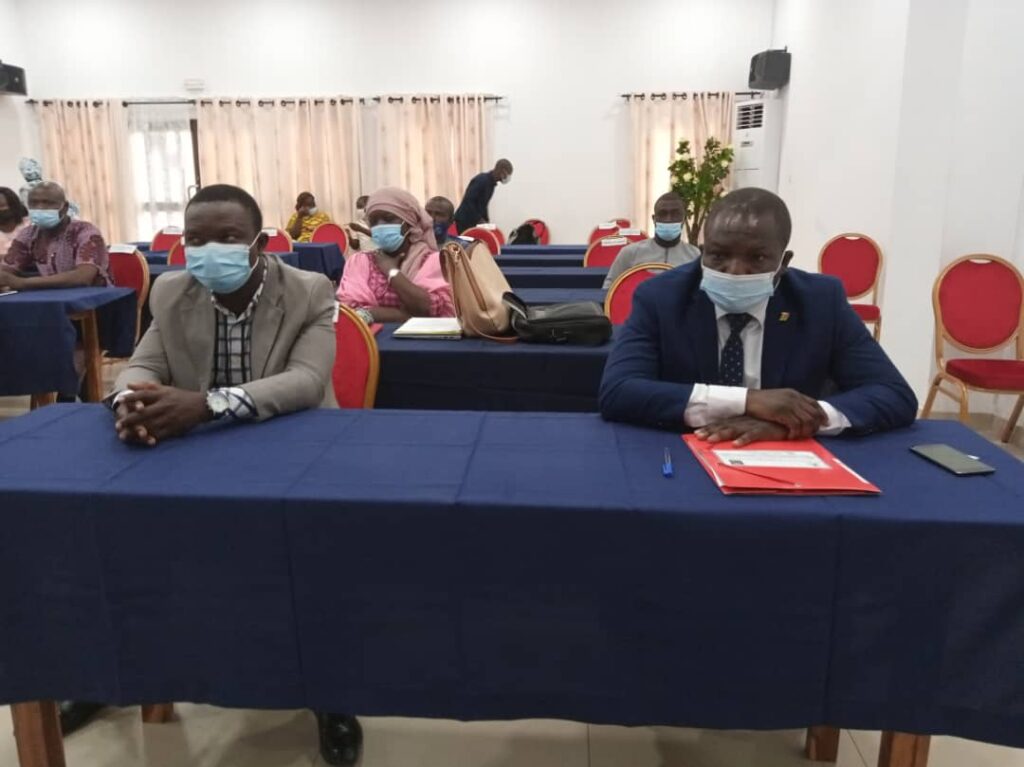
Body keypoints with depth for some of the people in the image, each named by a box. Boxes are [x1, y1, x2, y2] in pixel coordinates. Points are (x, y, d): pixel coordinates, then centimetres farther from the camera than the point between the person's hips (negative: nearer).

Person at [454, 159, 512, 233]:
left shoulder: (491, 182, 9)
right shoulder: (482, 180, -19)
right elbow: (468, 200, -24)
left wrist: (486, 220, 6)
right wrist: (479, 219, -23)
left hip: (474, 221, 9)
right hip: (464, 221, -9)